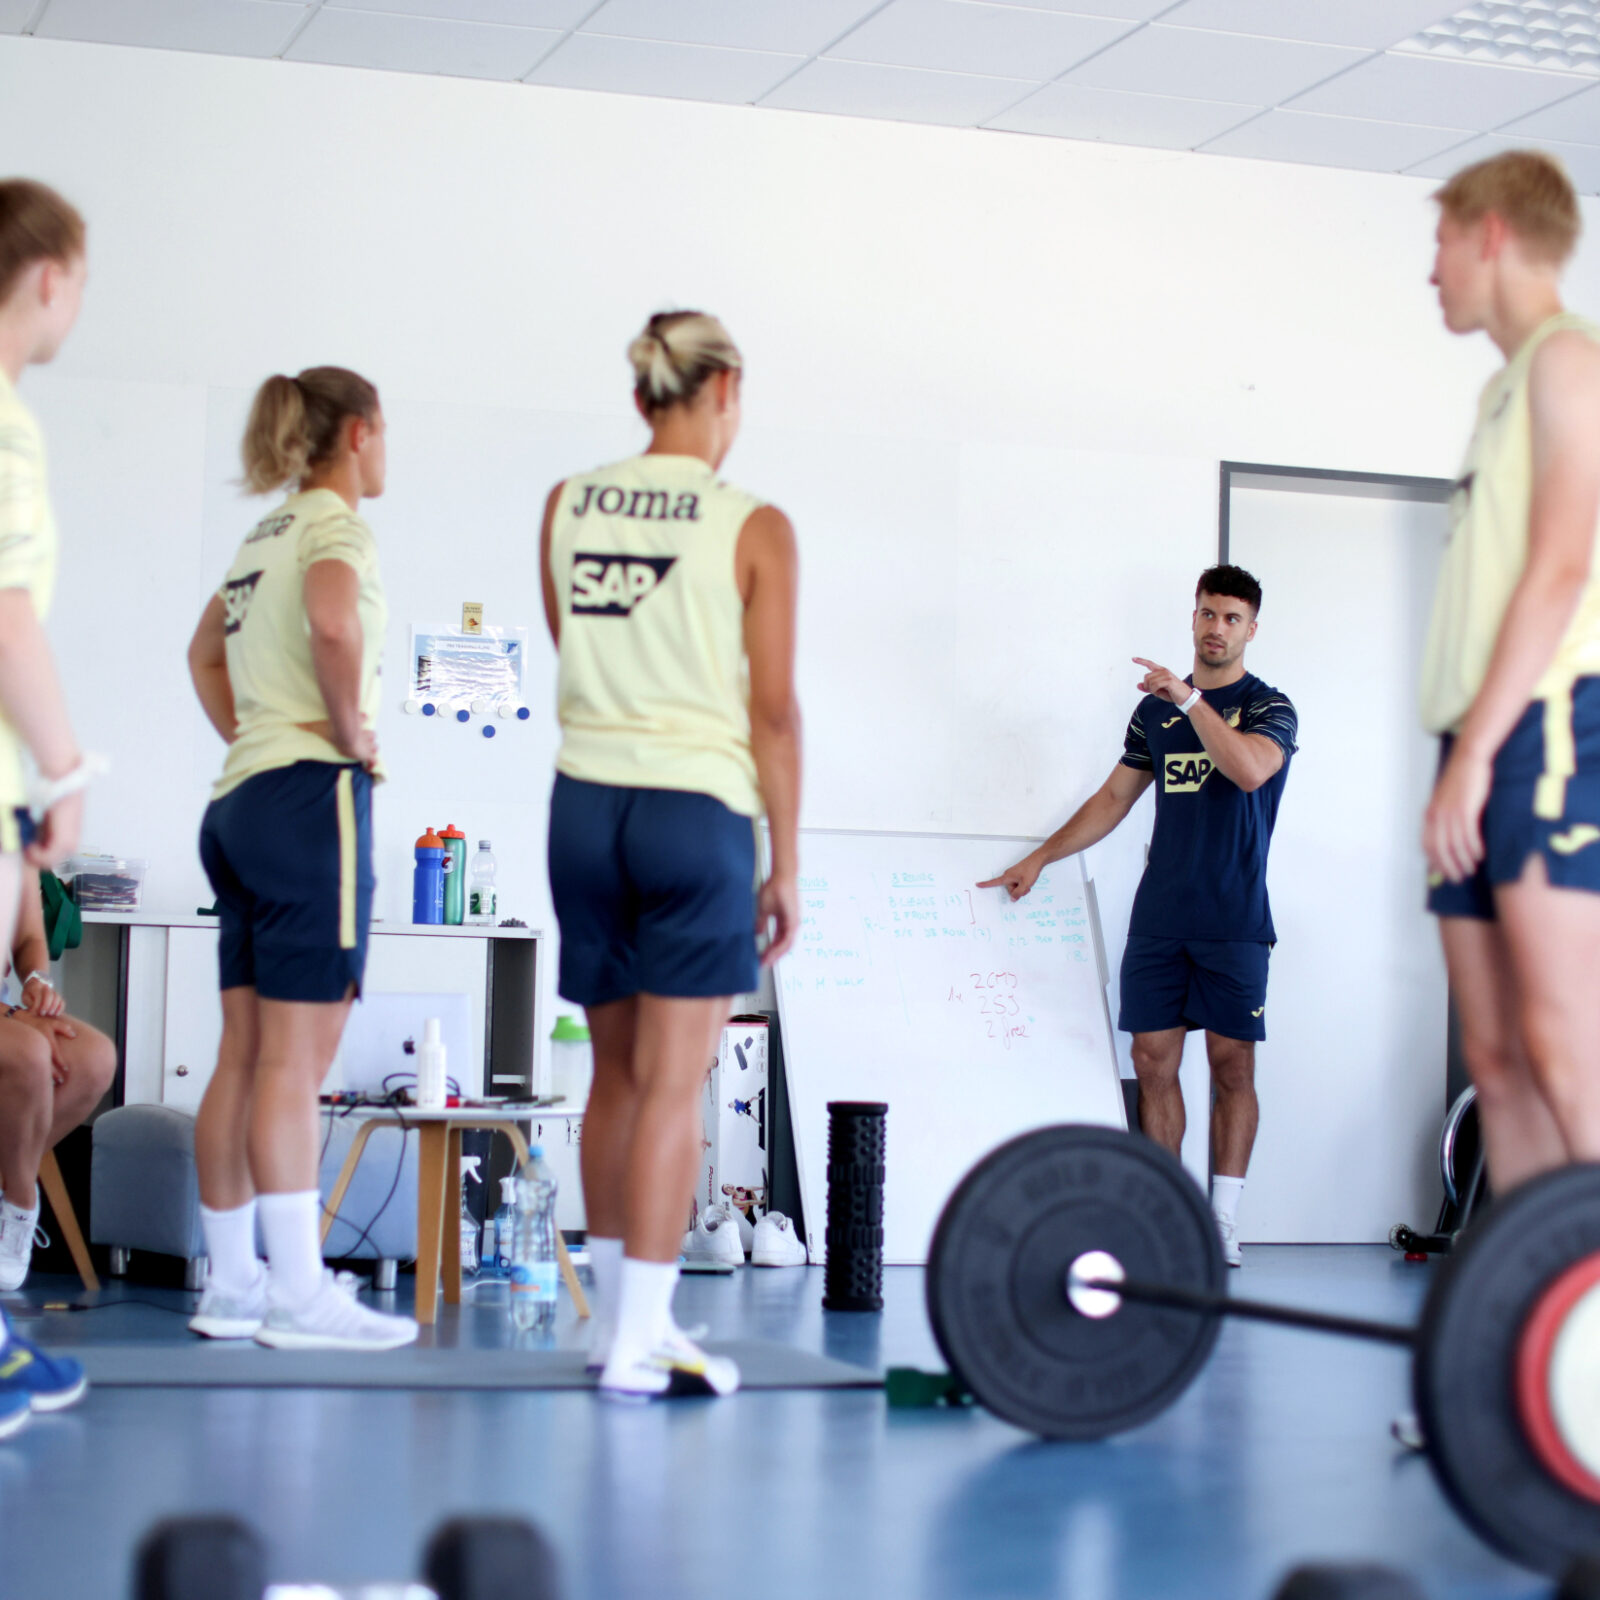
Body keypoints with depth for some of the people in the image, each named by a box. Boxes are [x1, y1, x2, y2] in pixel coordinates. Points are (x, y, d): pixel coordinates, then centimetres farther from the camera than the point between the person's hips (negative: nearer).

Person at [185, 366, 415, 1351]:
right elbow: (334, 620, -29)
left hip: (242, 799, 9)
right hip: (313, 795, -9)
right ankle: (300, 1292, -8)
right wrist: (351, 728, -15)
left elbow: (205, 653, 33)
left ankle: (232, 1286, 12)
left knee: (244, 1058, 8)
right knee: (296, 1058, -9)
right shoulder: (335, 526, -7)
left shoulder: (264, 537, 19)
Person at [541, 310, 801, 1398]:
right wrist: (787, 867, 0)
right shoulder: (754, 529, -6)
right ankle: (641, 1342, -3)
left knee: (617, 1074, 15)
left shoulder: (567, 506, 7)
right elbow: (772, 709, -6)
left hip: (587, 800, 5)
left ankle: (618, 1319, 23)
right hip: (698, 814, -5)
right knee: (673, 1086, -2)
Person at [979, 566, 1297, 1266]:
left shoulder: (1268, 707, 1)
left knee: (1232, 1065, -3)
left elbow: (1249, 769, -20)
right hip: (1159, 916, 4)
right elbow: (1114, 797, 21)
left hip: (1234, 920, -4)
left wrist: (1191, 699, -23)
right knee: (1154, 1060, 1)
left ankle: (1222, 1220, 1)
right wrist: (1040, 858, 18)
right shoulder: (1156, 709, 15)